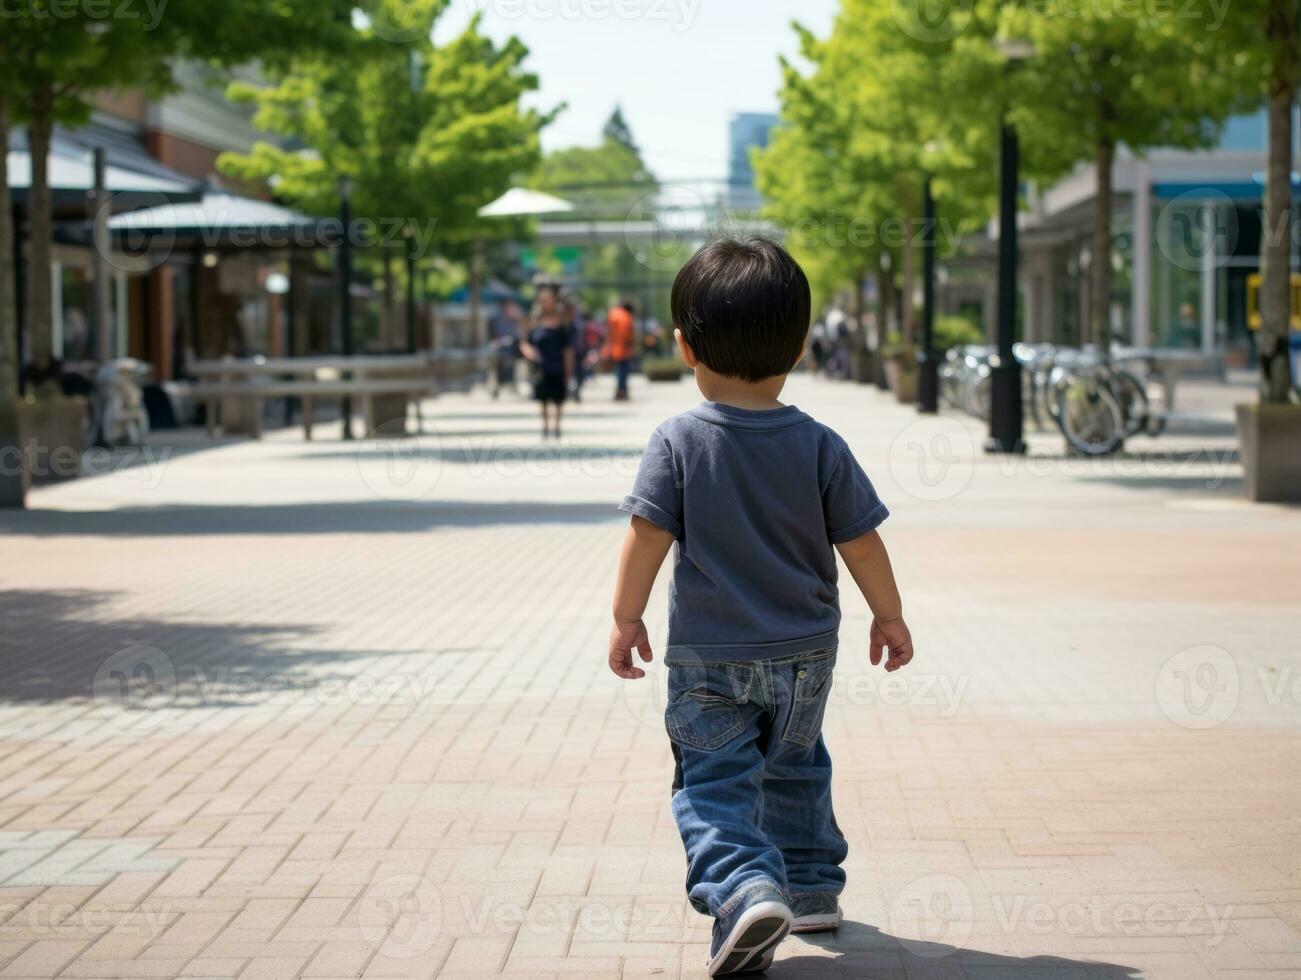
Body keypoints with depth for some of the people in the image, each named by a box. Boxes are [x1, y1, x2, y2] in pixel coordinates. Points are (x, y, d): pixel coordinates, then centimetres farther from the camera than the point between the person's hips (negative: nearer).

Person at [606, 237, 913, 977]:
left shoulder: (679, 442, -11)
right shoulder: (820, 446, -6)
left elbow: (648, 537, -14)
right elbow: (862, 542, -2)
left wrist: (627, 618, -1)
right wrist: (890, 616, 12)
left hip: (709, 658, -3)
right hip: (805, 652, 3)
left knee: (713, 782, 0)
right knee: (795, 766, 24)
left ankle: (745, 887, -23)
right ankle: (812, 884, 33)